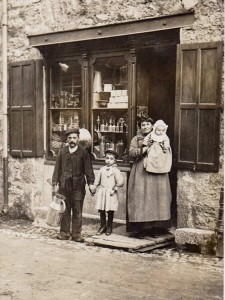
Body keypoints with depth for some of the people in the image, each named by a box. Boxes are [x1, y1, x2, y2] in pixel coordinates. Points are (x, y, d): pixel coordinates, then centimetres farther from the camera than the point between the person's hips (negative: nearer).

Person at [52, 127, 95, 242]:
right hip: (64, 185, 2)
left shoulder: (83, 152, 0)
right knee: (64, 210, 9)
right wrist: (54, 184, 6)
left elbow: (88, 169, -1)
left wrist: (90, 183, -10)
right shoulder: (62, 152, 7)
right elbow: (57, 168, 9)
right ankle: (64, 233, 19)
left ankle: (76, 234, 11)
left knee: (77, 211, 2)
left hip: (78, 186, -2)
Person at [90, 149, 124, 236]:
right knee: (101, 210, 5)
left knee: (110, 211, 2)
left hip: (110, 193, -4)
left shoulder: (115, 170, -6)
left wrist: (114, 189, -11)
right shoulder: (102, 169, 8)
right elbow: (97, 180, 17)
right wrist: (94, 188, 14)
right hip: (102, 192, 4)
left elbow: (120, 181, -11)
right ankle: (102, 226, 18)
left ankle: (109, 227, 17)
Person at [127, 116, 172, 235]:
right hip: (141, 172, -2)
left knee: (156, 196, -2)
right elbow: (132, 152, -5)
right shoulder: (136, 139, 10)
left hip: (157, 172, 2)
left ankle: (153, 227, 5)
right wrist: (146, 148, -11)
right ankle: (140, 227, -2)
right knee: (141, 197, -7)